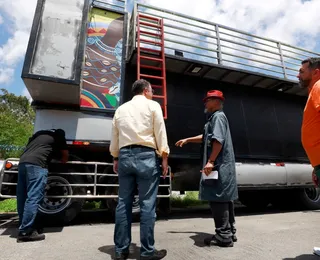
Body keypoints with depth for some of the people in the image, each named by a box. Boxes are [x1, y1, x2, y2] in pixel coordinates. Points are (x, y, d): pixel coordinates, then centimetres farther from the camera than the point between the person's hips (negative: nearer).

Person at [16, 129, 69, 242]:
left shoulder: (38, 133, 33)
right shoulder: (59, 136, 17)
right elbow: (65, 155, 23)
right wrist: (62, 160, 46)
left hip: (22, 162, 7)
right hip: (36, 164, -7)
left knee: (23, 198, 10)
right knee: (33, 198, -9)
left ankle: (24, 227, 19)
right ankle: (25, 232, -11)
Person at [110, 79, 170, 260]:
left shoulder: (121, 109, 18)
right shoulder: (152, 105, 5)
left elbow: (115, 137, 17)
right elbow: (160, 133, -2)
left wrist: (116, 158, 23)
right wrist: (164, 158, 1)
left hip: (125, 156, 5)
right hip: (146, 156, -5)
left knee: (124, 203, 9)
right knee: (147, 204, 1)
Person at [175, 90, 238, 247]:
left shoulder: (218, 116, -8)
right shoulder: (215, 117, 24)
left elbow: (218, 140, -21)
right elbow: (206, 137, 34)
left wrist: (210, 161, -24)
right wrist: (187, 140, 36)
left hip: (218, 166, -10)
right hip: (222, 166, 10)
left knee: (218, 200, -7)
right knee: (225, 199, 12)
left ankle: (223, 236, 1)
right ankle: (229, 233, 20)